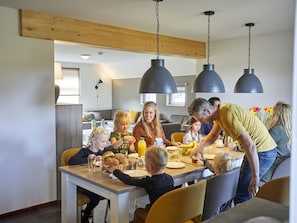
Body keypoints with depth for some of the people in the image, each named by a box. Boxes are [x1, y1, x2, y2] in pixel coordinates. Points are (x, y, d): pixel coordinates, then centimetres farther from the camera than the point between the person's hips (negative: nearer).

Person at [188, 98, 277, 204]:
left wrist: (255, 178, -25)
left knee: (241, 196, -11)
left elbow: (250, 146, -28)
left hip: (262, 152, -10)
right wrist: (200, 147, 20)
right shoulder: (220, 111, 5)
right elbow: (213, 135, 26)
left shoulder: (228, 117, -25)